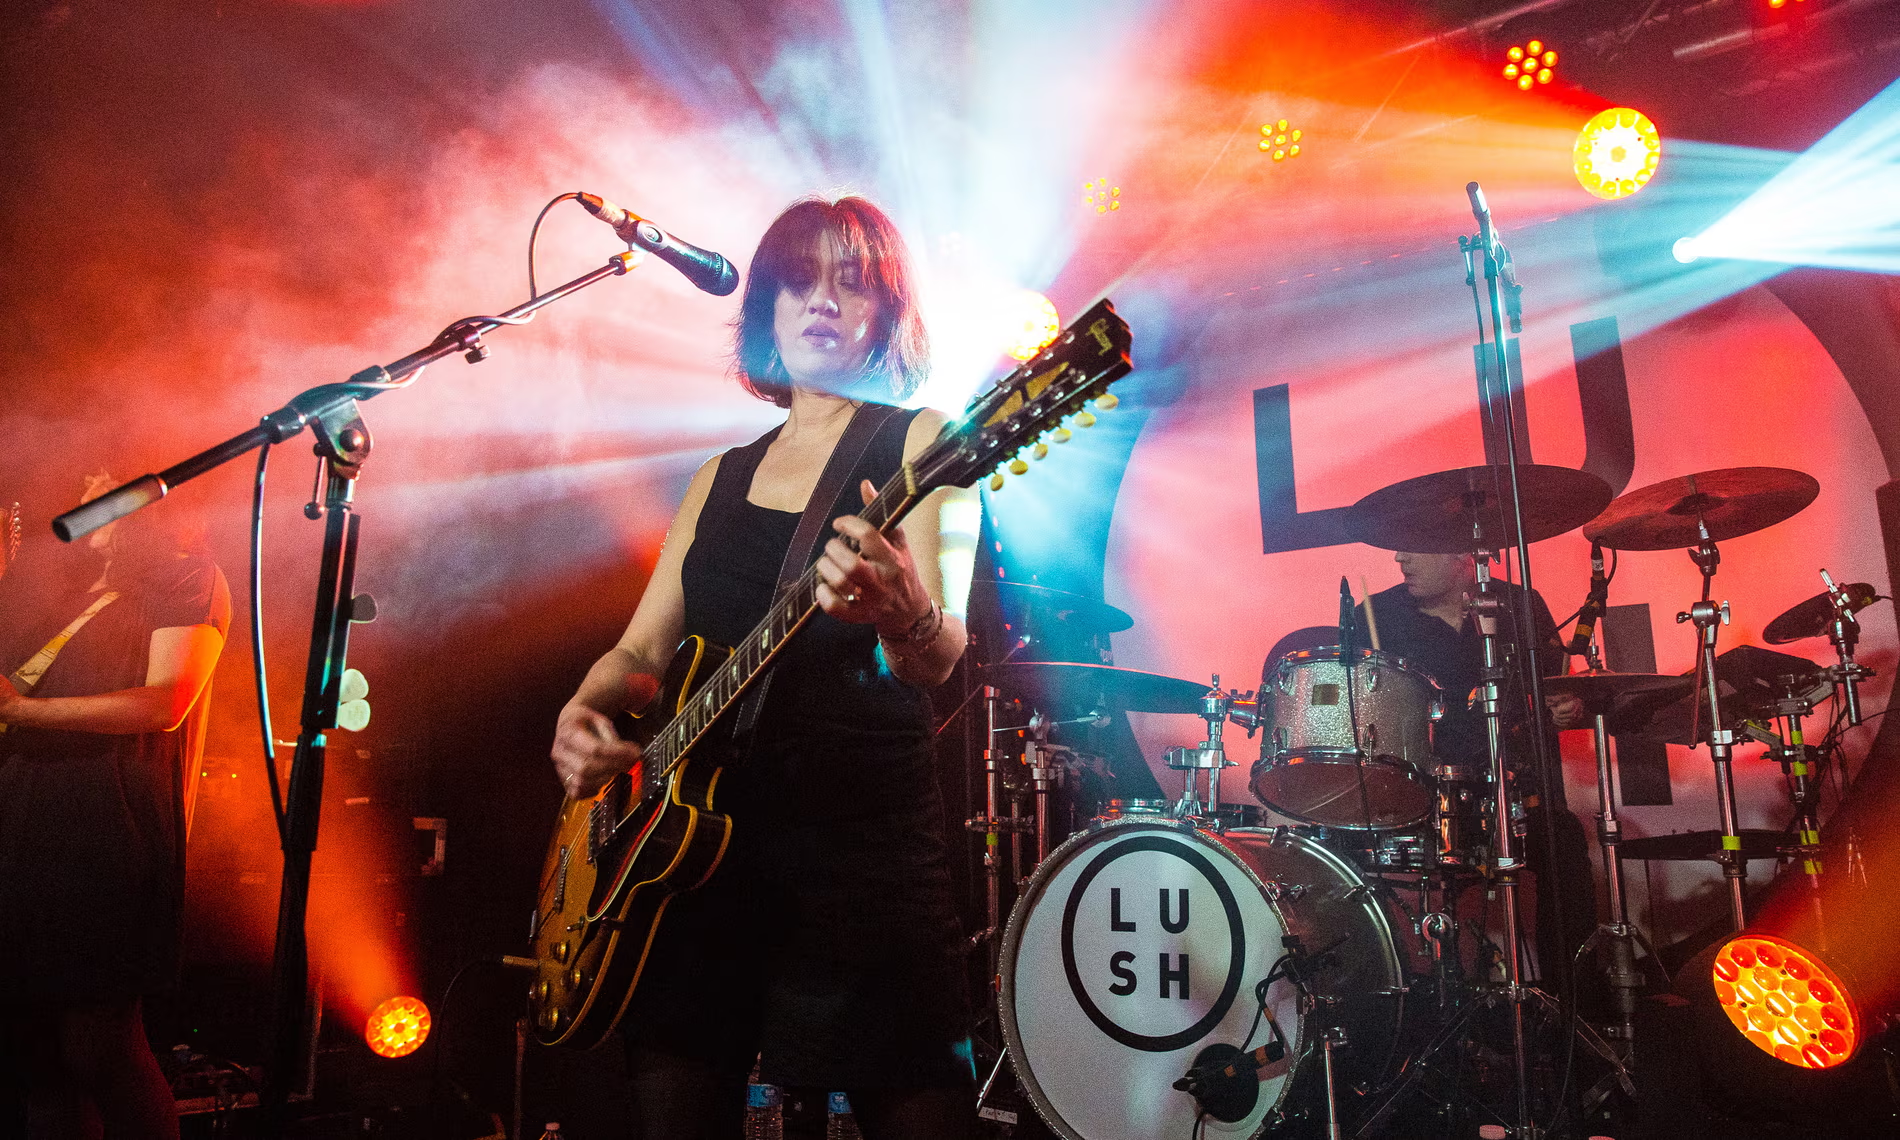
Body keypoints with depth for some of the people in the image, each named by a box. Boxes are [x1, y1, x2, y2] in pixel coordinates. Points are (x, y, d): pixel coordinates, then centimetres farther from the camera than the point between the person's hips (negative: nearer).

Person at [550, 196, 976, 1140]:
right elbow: (644, 647, 18)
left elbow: (938, 660, -14)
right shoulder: (722, 478, 16)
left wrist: (904, 618, -37)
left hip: (863, 844, -4)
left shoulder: (919, 442, 0)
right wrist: (584, 709, -4)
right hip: (692, 842, 5)